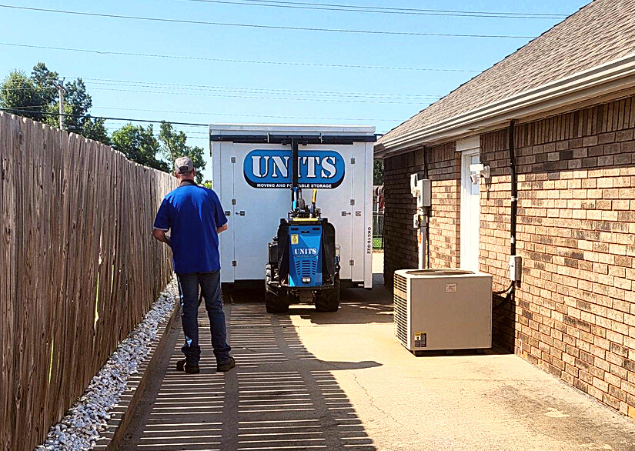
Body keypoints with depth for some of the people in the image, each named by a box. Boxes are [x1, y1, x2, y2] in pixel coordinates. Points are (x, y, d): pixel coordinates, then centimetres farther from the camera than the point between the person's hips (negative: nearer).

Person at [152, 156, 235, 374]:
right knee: (215, 307, 8)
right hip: (210, 261, 1)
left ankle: (192, 360, 9)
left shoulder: (170, 198, -2)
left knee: (189, 309, 6)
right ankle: (222, 358, 10)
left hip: (184, 263, 0)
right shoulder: (209, 195, 0)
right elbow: (222, 226, 9)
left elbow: (158, 232, -5)